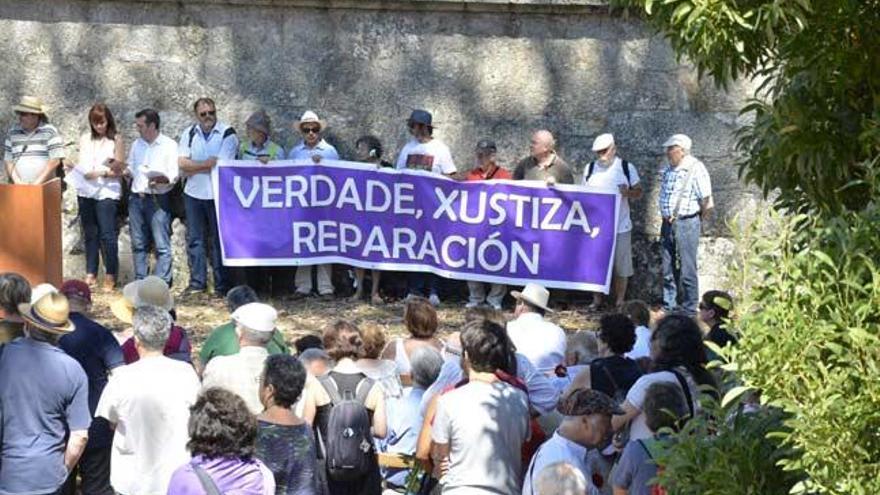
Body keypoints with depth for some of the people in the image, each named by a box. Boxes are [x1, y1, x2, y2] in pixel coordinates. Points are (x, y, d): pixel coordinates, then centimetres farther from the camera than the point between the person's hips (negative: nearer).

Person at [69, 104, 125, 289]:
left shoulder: (116, 140, -1)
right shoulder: (85, 139, 12)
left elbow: (119, 170, -2)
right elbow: (81, 162, 16)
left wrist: (101, 173, -16)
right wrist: (74, 167, -6)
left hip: (107, 192, -4)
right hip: (85, 192, 4)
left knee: (107, 235, -8)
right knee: (89, 234, 9)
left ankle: (110, 276, -1)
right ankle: (90, 274, 16)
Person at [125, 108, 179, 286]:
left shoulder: (169, 145, -1)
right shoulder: (137, 145, 17)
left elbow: (174, 175, -6)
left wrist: (163, 179, -23)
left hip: (158, 199, -6)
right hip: (136, 198, 6)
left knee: (162, 245, -6)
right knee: (139, 244, 9)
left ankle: (162, 283, -4)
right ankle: (140, 281, 15)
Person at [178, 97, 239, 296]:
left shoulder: (227, 133, -4)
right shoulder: (189, 134, 9)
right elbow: (182, 163, -2)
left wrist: (194, 167, -8)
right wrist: (207, 164, -11)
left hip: (218, 195, -4)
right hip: (193, 194, 4)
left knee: (219, 240, 0)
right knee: (194, 239, 5)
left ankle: (222, 285, 4)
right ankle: (197, 282, 11)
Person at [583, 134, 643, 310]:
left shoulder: (627, 168, 0)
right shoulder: (590, 168, 7)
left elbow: (639, 192, 4)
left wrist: (628, 192, -18)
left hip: (620, 227, -2)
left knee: (620, 268, 2)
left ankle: (619, 302, 12)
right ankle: (597, 300, 15)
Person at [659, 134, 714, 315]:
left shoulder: (696, 169, -13)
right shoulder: (667, 169, 10)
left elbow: (708, 203, -13)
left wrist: (699, 221, -2)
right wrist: (667, 218, 14)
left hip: (686, 224, -7)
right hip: (667, 223, 7)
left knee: (687, 269, -3)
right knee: (667, 268, 12)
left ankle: (689, 310, 4)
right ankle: (669, 306, 22)